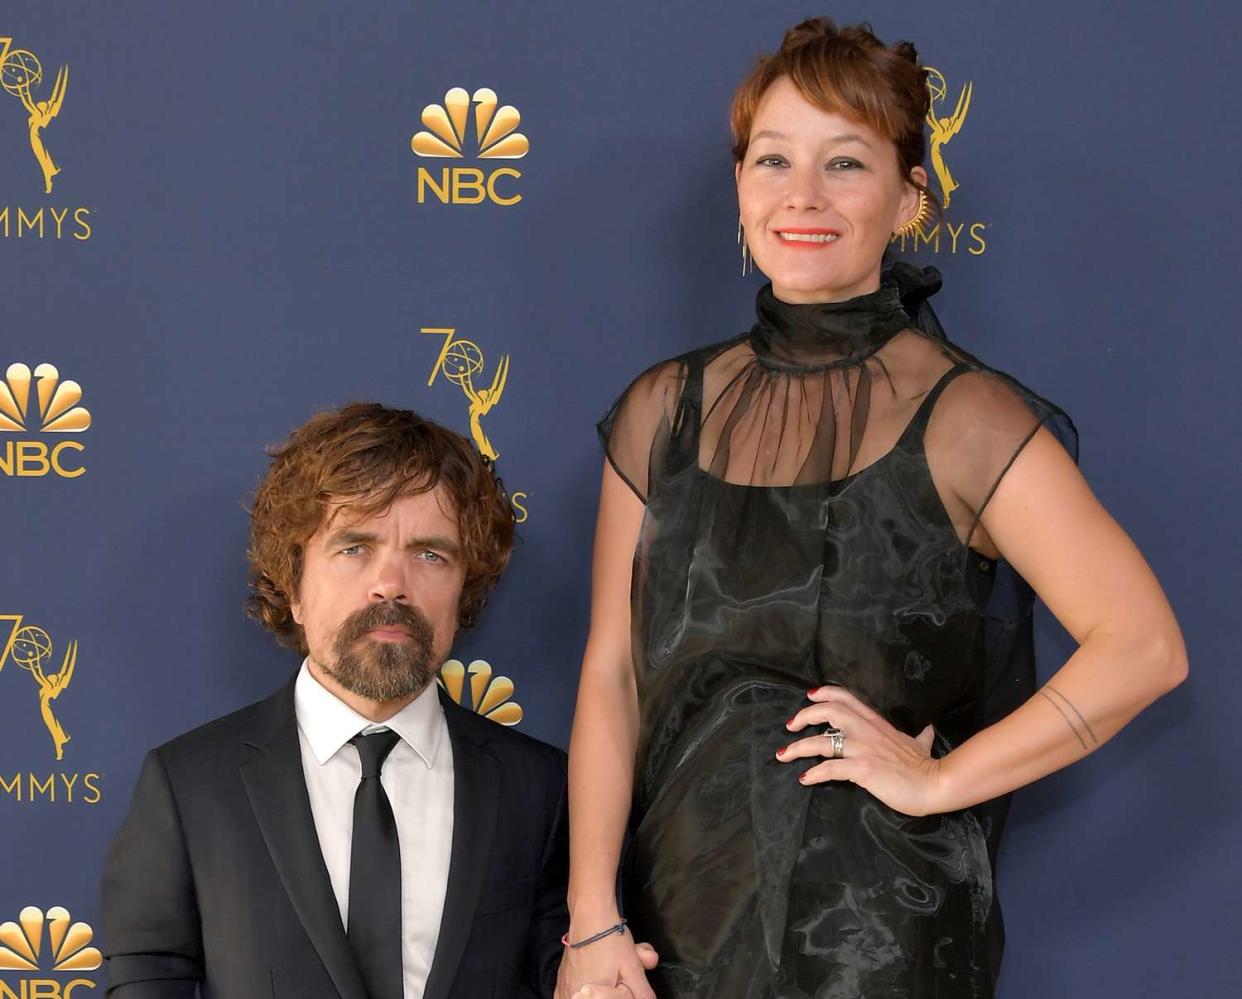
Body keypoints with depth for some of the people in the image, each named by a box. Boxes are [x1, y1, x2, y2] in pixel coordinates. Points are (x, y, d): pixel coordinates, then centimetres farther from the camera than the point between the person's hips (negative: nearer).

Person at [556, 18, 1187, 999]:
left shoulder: (966, 420, -8)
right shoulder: (662, 412, 4)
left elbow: (1145, 646, -13)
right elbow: (611, 674, 3)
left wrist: (937, 780, -12)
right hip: (682, 913, 4)